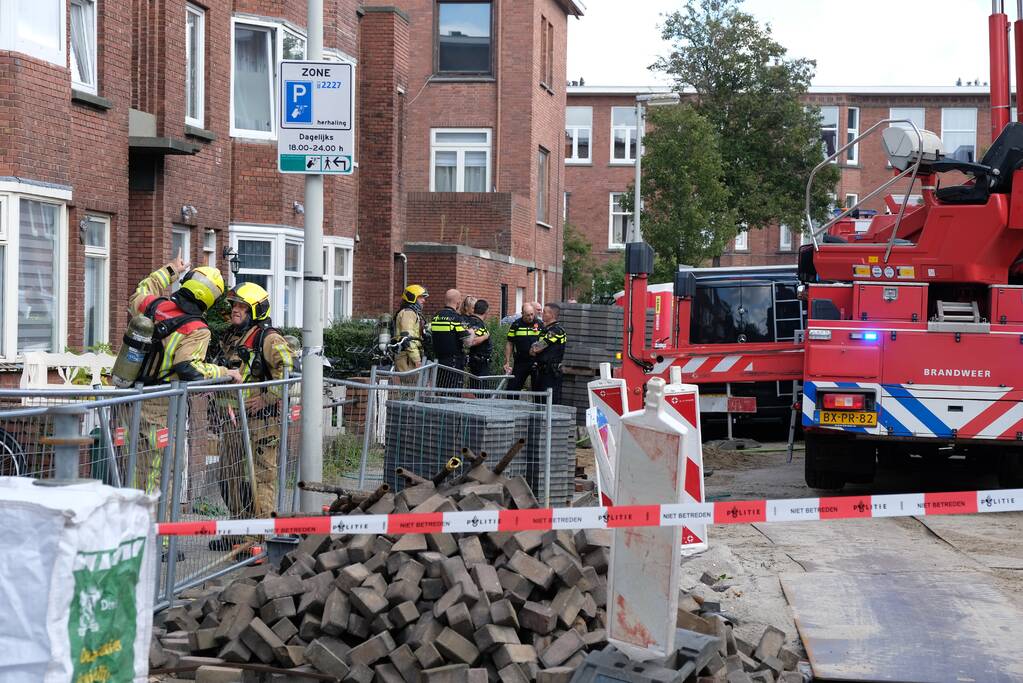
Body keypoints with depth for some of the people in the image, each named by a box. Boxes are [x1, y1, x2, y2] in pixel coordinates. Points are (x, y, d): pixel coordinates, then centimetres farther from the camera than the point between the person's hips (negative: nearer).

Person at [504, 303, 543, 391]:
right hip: (520, 363, 1)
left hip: (536, 363, -1)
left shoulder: (540, 325, -2)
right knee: (512, 389, 0)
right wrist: (507, 362, 2)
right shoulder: (516, 325, 2)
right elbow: (509, 344, 8)